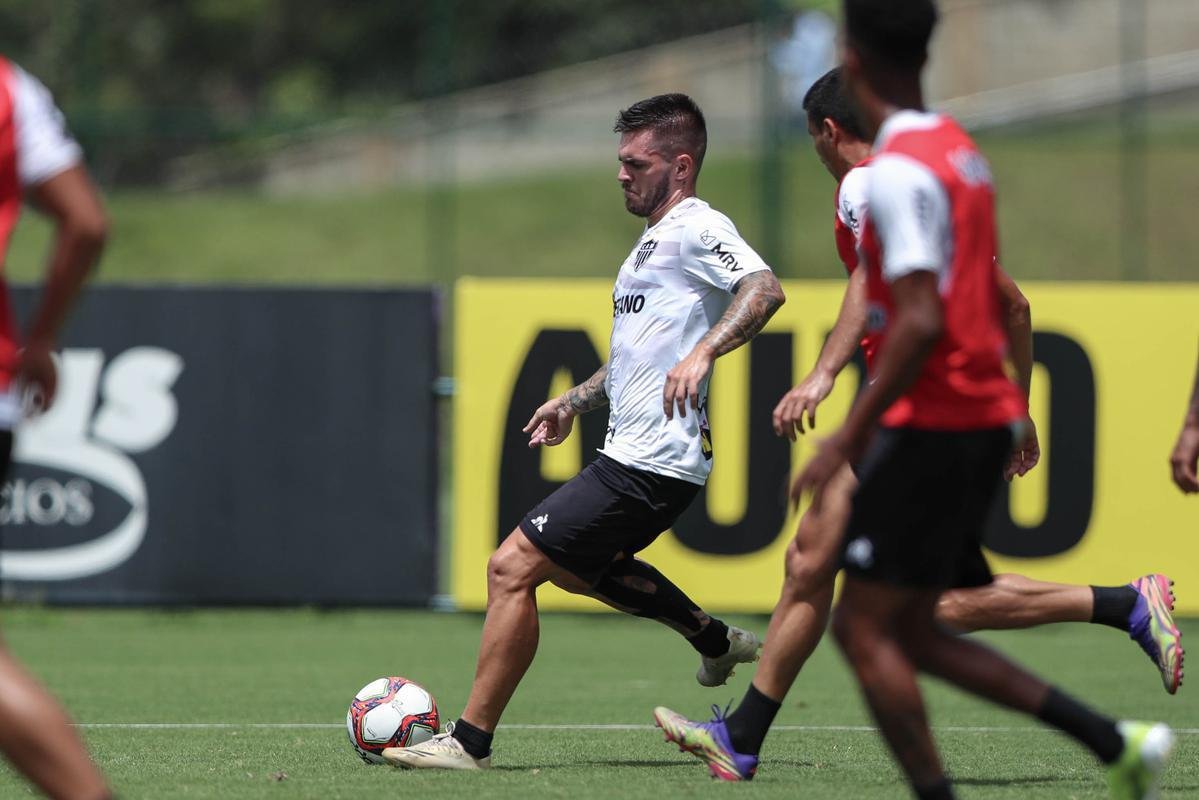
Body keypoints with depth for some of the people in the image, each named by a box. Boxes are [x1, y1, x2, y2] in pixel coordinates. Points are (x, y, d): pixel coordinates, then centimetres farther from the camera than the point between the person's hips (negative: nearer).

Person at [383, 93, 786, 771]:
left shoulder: (697, 227, -11)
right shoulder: (657, 239, 21)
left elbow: (765, 288, -29)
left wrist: (704, 352, -40)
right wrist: (575, 402, 28)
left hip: (650, 465, -11)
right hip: (634, 455, 11)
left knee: (512, 567, -13)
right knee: (583, 567, 33)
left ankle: (471, 741, -9)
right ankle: (715, 641, 39)